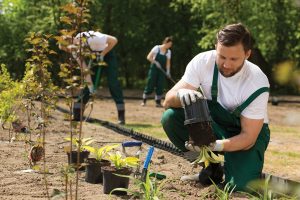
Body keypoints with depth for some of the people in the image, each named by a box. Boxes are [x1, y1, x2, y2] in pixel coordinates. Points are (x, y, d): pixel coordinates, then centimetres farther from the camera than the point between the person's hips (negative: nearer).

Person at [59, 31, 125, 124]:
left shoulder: (91, 38, -36)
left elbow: (114, 40, -31)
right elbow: (84, 68, -14)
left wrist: (102, 54, -25)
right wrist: (90, 85, -19)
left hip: (107, 54, -5)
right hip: (94, 57, 5)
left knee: (113, 83, -14)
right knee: (87, 85, -2)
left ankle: (121, 116, -13)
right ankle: (76, 114, 3)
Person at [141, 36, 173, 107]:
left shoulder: (168, 52, 7)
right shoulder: (157, 48, -6)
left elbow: (168, 63, 4)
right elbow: (149, 57, -9)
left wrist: (168, 71, -11)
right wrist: (156, 62, -23)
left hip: (162, 71, 4)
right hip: (154, 69, -4)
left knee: (160, 87, 0)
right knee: (150, 85, -5)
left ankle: (158, 102, 5)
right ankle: (144, 101, 3)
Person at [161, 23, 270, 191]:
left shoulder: (257, 84, -25)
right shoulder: (203, 62, -19)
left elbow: (248, 136, -23)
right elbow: (168, 101, -19)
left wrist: (216, 145, -42)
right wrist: (181, 94, -44)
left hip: (246, 132, -3)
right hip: (214, 124, 3)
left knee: (240, 185, -30)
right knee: (171, 118, -25)